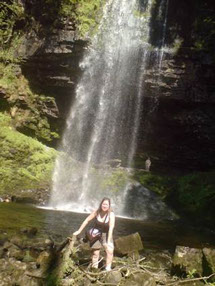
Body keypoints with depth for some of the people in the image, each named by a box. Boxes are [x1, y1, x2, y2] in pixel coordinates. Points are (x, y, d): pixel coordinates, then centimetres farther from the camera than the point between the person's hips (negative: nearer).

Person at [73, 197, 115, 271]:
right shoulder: (96, 212, -15)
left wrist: (108, 241, -34)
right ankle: (94, 268, 24)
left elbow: (111, 228, -29)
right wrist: (79, 231, -4)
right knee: (95, 252, 7)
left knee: (110, 250, -21)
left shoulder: (111, 214, -23)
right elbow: (87, 220, -6)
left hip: (106, 234, -2)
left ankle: (108, 268, -8)